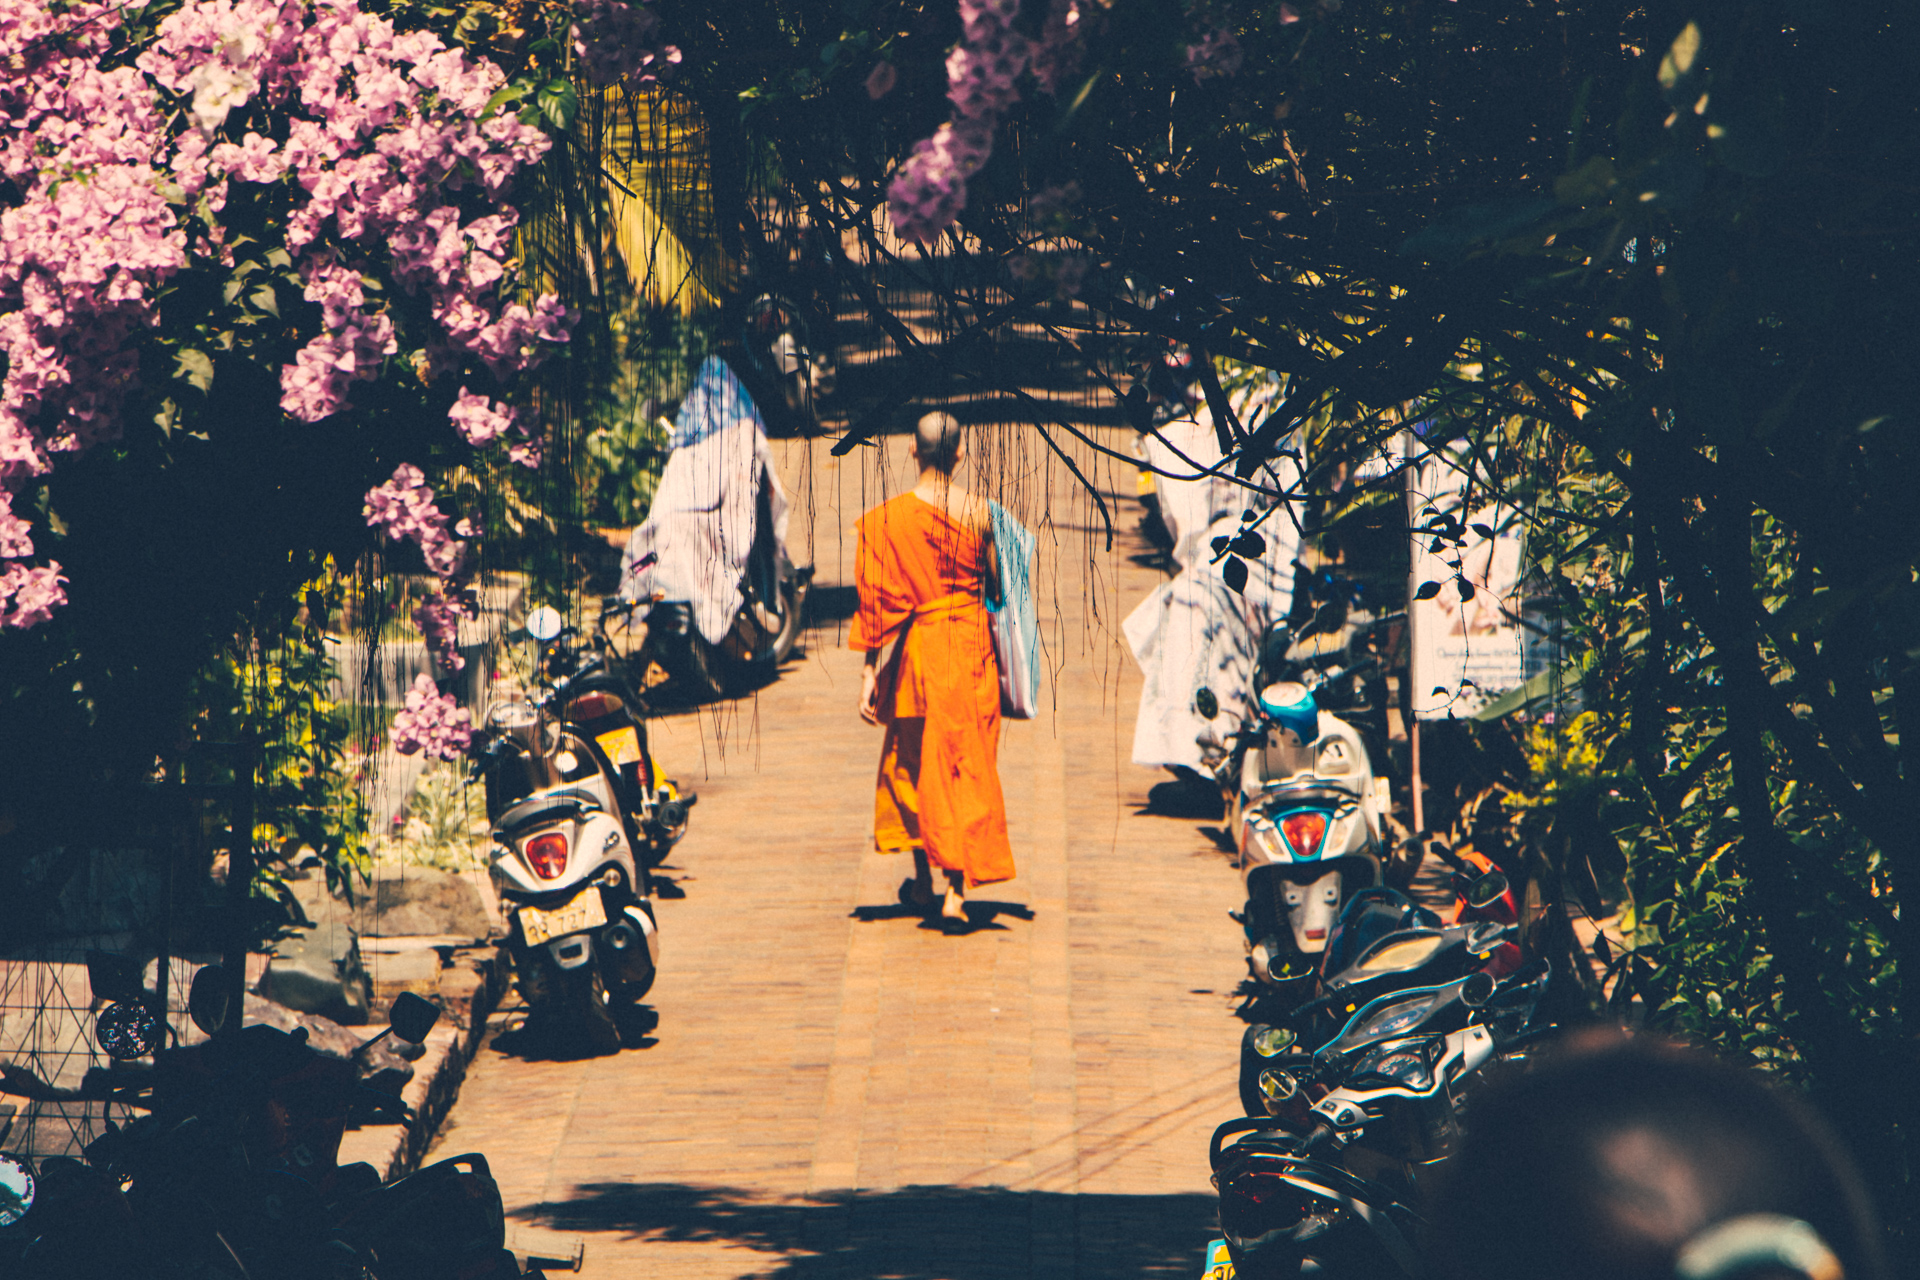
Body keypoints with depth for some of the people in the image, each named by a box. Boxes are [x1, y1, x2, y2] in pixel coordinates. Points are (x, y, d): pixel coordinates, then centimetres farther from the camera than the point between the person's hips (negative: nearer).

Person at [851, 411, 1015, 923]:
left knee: (914, 761, 17)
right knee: (965, 765, 5)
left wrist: (870, 672, -5)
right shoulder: (979, 512, -7)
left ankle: (923, 880, 25)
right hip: (972, 646, 1)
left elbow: (879, 601, -9)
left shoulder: (891, 517, -11)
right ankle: (956, 888, -2)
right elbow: (993, 585, 4)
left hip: (916, 650, -1)